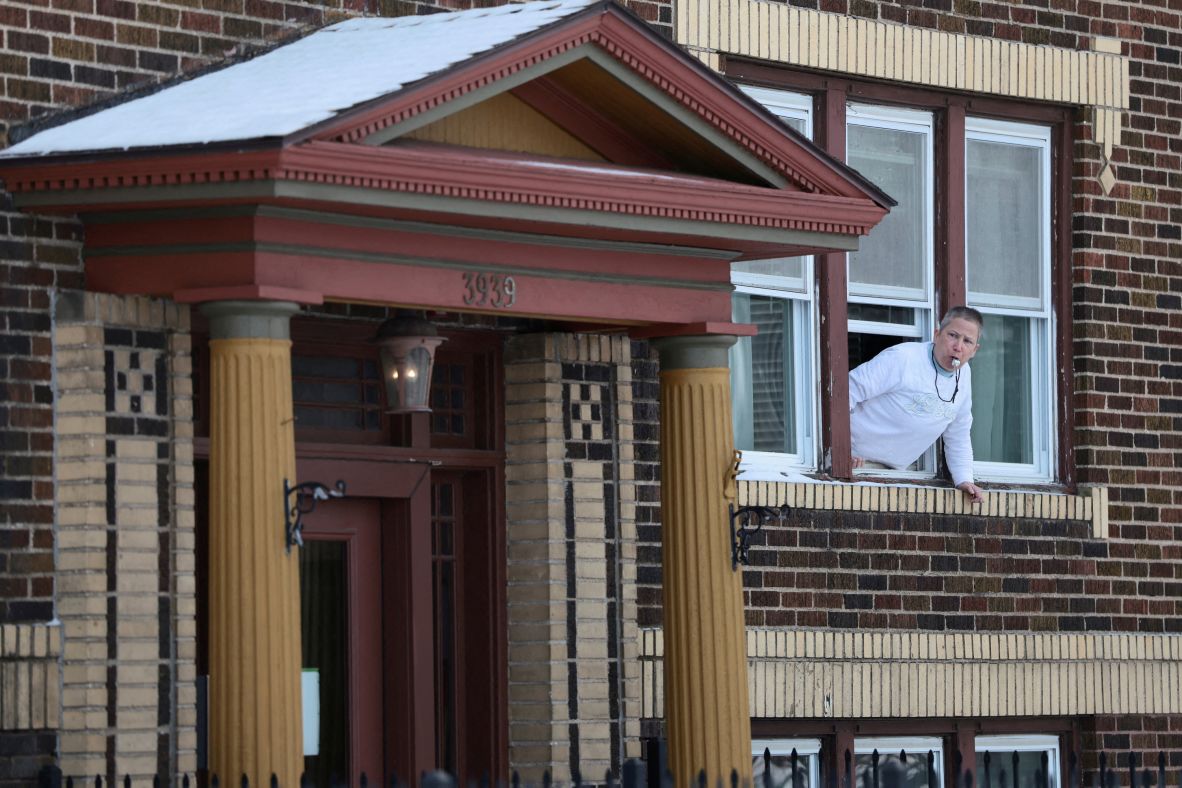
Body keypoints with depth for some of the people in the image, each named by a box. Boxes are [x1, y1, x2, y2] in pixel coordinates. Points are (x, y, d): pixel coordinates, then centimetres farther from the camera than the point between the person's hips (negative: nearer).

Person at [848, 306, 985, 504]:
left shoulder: (964, 375, 7)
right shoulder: (901, 359, -17)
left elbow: (957, 436, 19)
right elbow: (849, 391, -18)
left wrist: (964, 480, 9)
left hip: (895, 469, 7)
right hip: (858, 460, -7)